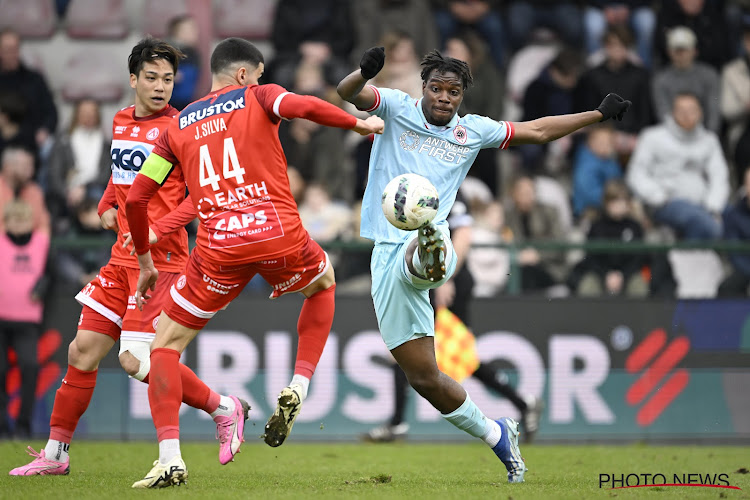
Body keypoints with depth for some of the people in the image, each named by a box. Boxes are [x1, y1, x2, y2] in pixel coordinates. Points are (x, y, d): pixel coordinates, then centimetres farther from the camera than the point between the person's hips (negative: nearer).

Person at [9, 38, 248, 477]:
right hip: (122, 259, 7)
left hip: (162, 258, -7)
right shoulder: (121, 123, 13)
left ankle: (225, 409, 4)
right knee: (84, 350, 4)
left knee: (136, 360, -15)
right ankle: (56, 454, 15)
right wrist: (108, 207, 13)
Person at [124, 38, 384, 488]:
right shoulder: (257, 97, 11)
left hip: (220, 248, 1)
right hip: (280, 234, -1)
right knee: (324, 282, 35)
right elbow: (304, 107, -12)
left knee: (165, 345, 13)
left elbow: (136, 197, 15)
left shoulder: (178, 127, 18)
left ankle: (170, 458, -5)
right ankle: (298, 388, 18)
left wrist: (146, 262, 25)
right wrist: (360, 124, 1)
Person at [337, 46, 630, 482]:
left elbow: (538, 131, 27)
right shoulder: (396, 109, 8)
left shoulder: (473, 131, 15)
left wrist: (600, 114, 26)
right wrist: (365, 72, -32)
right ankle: (496, 436, 14)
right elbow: (348, 92, -9)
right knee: (423, 377, -1)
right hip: (388, 252, 0)